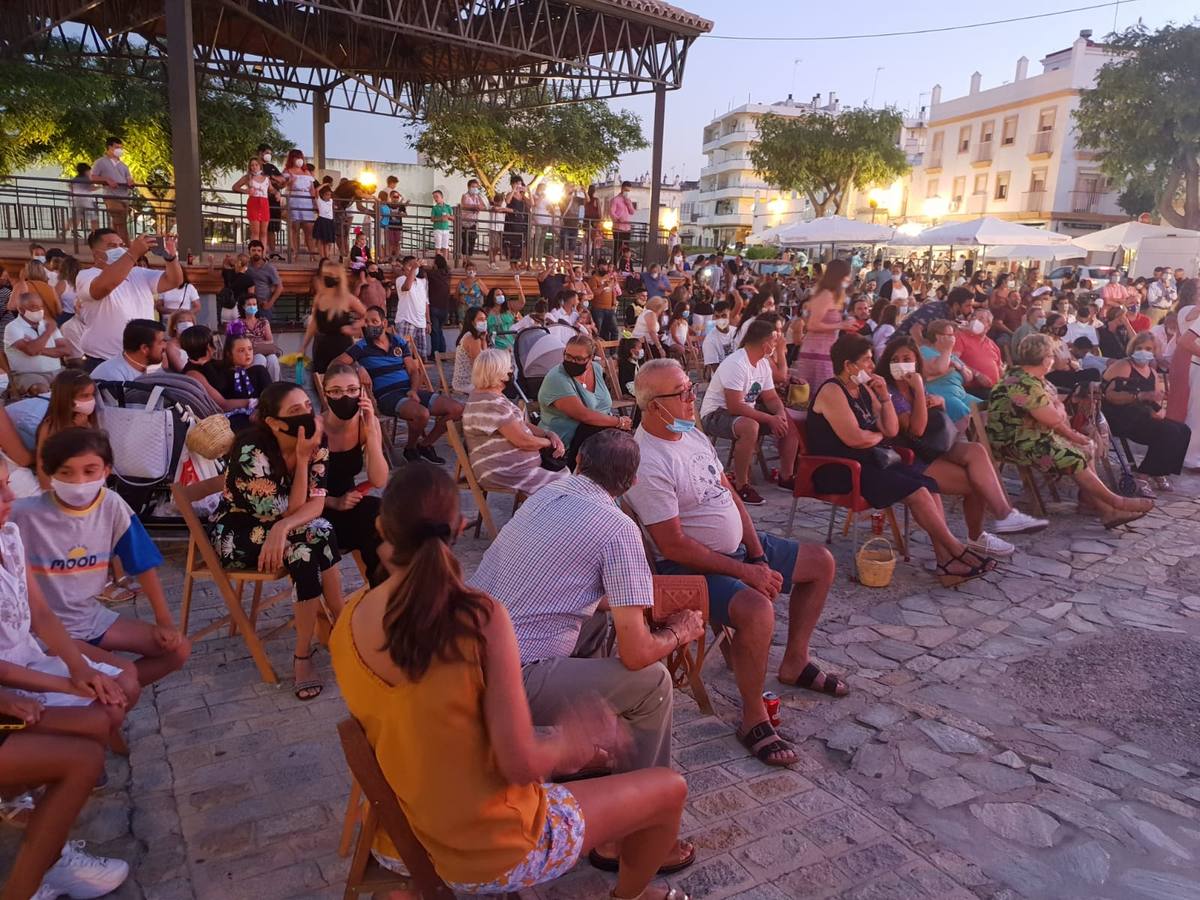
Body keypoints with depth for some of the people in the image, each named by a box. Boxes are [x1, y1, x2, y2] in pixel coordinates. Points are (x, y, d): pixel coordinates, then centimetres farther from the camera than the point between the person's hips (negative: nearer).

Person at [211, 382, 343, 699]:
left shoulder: (316, 440, -11)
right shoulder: (252, 451, -27)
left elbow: (315, 504, -15)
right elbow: (291, 510, -24)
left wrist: (283, 529, -34)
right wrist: (302, 458, -27)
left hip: (276, 527, 5)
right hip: (236, 532, -5)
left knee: (320, 534, -28)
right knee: (317, 536, -30)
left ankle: (304, 656, -18)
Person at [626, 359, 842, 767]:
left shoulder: (693, 434, 5)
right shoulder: (648, 464, -24)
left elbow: (730, 495, 9)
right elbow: (673, 545, -25)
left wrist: (758, 556, -2)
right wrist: (744, 572, -21)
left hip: (739, 546, 10)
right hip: (691, 565, -10)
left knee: (821, 562, 14)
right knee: (757, 609, -36)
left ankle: (795, 662, 28)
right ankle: (754, 719, -13)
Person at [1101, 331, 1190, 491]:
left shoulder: (1152, 373, 20)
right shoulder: (1123, 366, -6)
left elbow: (1158, 402, 19)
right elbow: (1110, 395, -20)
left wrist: (1160, 411, -5)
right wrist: (1141, 396, -27)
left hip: (1143, 417, 9)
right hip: (1121, 418, -9)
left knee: (1183, 431, -4)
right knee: (1169, 431, -22)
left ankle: (1158, 472, 7)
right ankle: (1145, 474, -9)